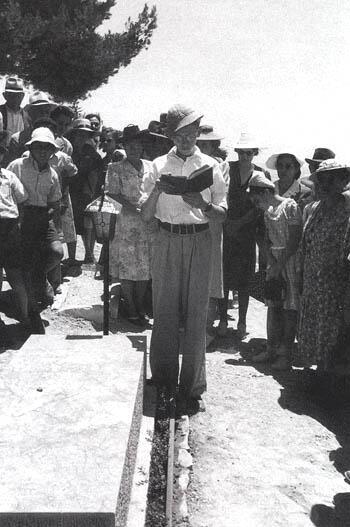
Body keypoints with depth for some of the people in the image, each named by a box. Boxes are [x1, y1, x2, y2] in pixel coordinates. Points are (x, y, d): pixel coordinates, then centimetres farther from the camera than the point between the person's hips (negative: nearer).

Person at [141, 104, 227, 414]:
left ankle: (192, 386, 8)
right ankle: (164, 379, 17)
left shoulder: (210, 166, 6)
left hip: (199, 241, -1)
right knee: (165, 310, 3)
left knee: (196, 313, -1)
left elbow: (222, 215, 3)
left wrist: (203, 205, -17)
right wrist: (157, 190, -14)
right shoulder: (159, 166, 7)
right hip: (167, 240, 1)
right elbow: (146, 215, 3)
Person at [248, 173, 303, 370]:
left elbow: (295, 240, -14)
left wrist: (279, 265, -14)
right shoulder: (268, 212, 13)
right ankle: (272, 349, 16)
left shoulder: (290, 206, -10)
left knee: (290, 306, -4)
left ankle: (286, 354, 1)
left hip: (290, 259, -7)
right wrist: (271, 262, -5)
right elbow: (268, 240, 12)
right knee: (273, 305, 8)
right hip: (274, 260, 7)